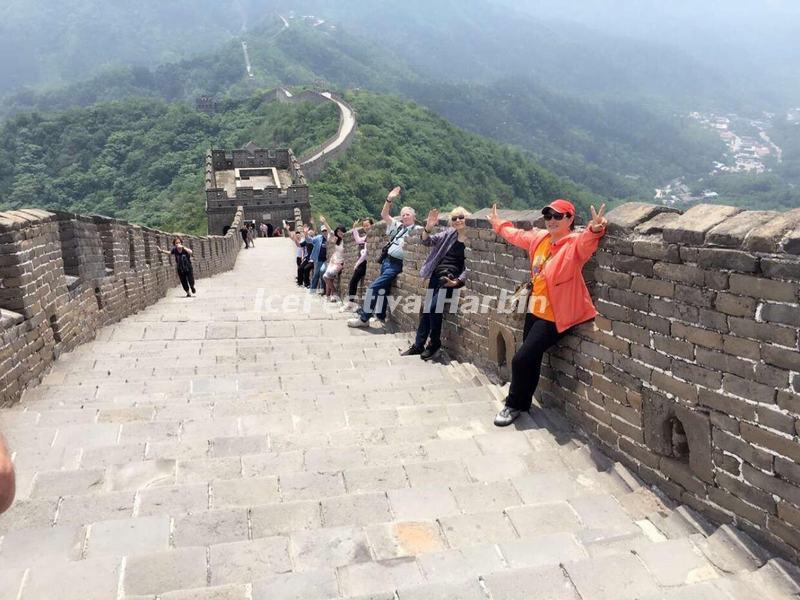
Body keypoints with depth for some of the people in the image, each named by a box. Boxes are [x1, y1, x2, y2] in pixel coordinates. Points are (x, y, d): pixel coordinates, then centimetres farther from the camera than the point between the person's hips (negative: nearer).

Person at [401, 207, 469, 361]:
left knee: (434, 307, -19)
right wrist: (428, 228, -14)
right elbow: (427, 241, 6)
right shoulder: (448, 234, 8)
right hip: (436, 275, 6)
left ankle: (435, 344, 2)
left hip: (449, 278, -6)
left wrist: (457, 282, -17)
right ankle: (418, 345, 23)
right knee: (426, 309, 9)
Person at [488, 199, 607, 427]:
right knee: (530, 359, 18)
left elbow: (586, 241, -40)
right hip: (534, 310, 8)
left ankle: (515, 405, 13)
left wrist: (594, 230, -63)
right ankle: (523, 402, 37)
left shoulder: (575, 244, -17)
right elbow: (516, 235, 26)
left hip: (554, 316, -7)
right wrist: (498, 224, 41)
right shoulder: (539, 238, 6)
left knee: (522, 359, -8)